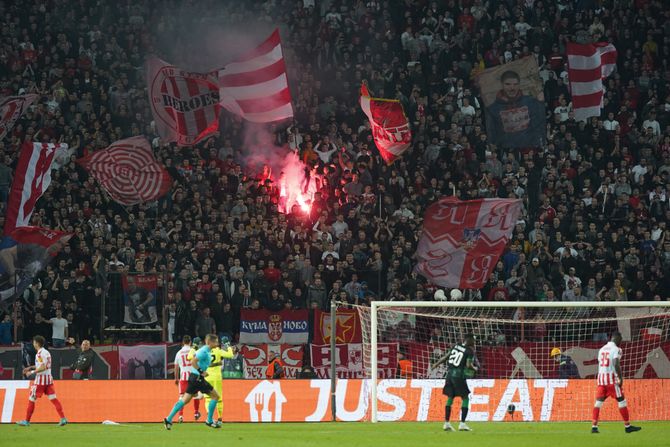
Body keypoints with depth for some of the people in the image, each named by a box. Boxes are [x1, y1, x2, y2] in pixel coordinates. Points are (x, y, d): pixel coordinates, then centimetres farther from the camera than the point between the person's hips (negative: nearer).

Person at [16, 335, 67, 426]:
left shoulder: (40, 353, -14)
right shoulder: (46, 352, 14)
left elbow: (43, 367, -22)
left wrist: (32, 372, -14)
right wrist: (30, 367, 22)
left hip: (41, 378, -8)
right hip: (49, 378, 8)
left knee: (31, 399, 2)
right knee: (53, 398, 4)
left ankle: (27, 421, 7)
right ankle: (63, 418, -6)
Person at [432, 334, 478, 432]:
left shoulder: (456, 347, 11)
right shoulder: (470, 351, -5)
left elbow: (445, 357, 14)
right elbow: (468, 365, -14)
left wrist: (436, 364, 27)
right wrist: (475, 368, 7)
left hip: (450, 374, 6)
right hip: (459, 375, -6)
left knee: (450, 397, 14)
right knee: (465, 398, 3)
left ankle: (446, 423, 14)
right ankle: (462, 424, -5)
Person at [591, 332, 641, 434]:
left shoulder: (602, 349, 15)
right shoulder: (616, 349, -8)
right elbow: (616, 364, -19)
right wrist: (620, 378, -16)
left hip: (601, 376, 6)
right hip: (612, 378, -6)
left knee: (599, 401, 5)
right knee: (621, 401, 1)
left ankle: (594, 427, -1)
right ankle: (627, 426, 4)